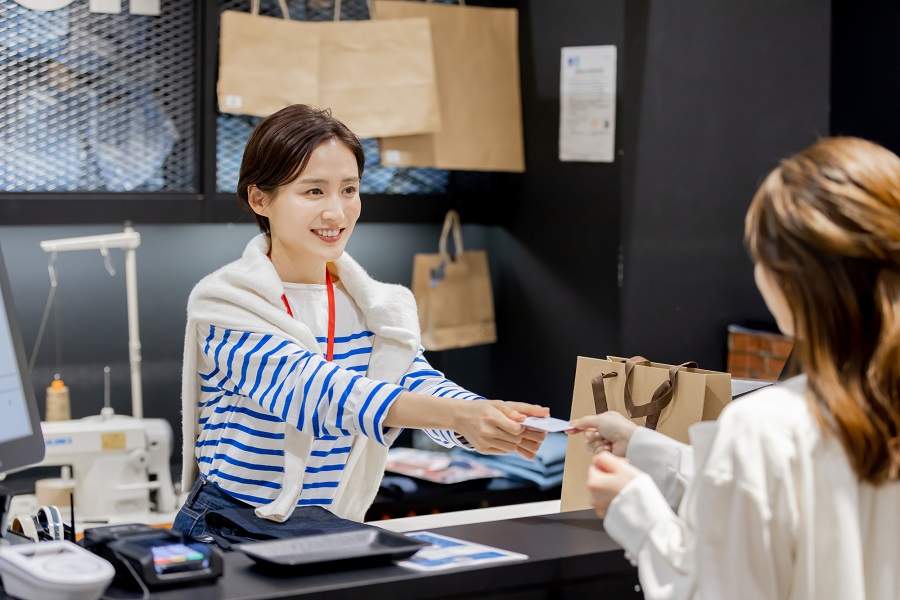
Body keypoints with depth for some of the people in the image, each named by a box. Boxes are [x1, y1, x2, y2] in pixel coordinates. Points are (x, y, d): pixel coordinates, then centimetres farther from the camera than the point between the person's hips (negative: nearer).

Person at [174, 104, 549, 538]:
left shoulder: (374, 309, 6)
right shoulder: (225, 305, -11)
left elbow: (423, 387, -8)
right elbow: (312, 389, -24)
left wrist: (498, 423, -31)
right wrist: (460, 414, -37)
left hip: (337, 530, 4)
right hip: (228, 530, -3)